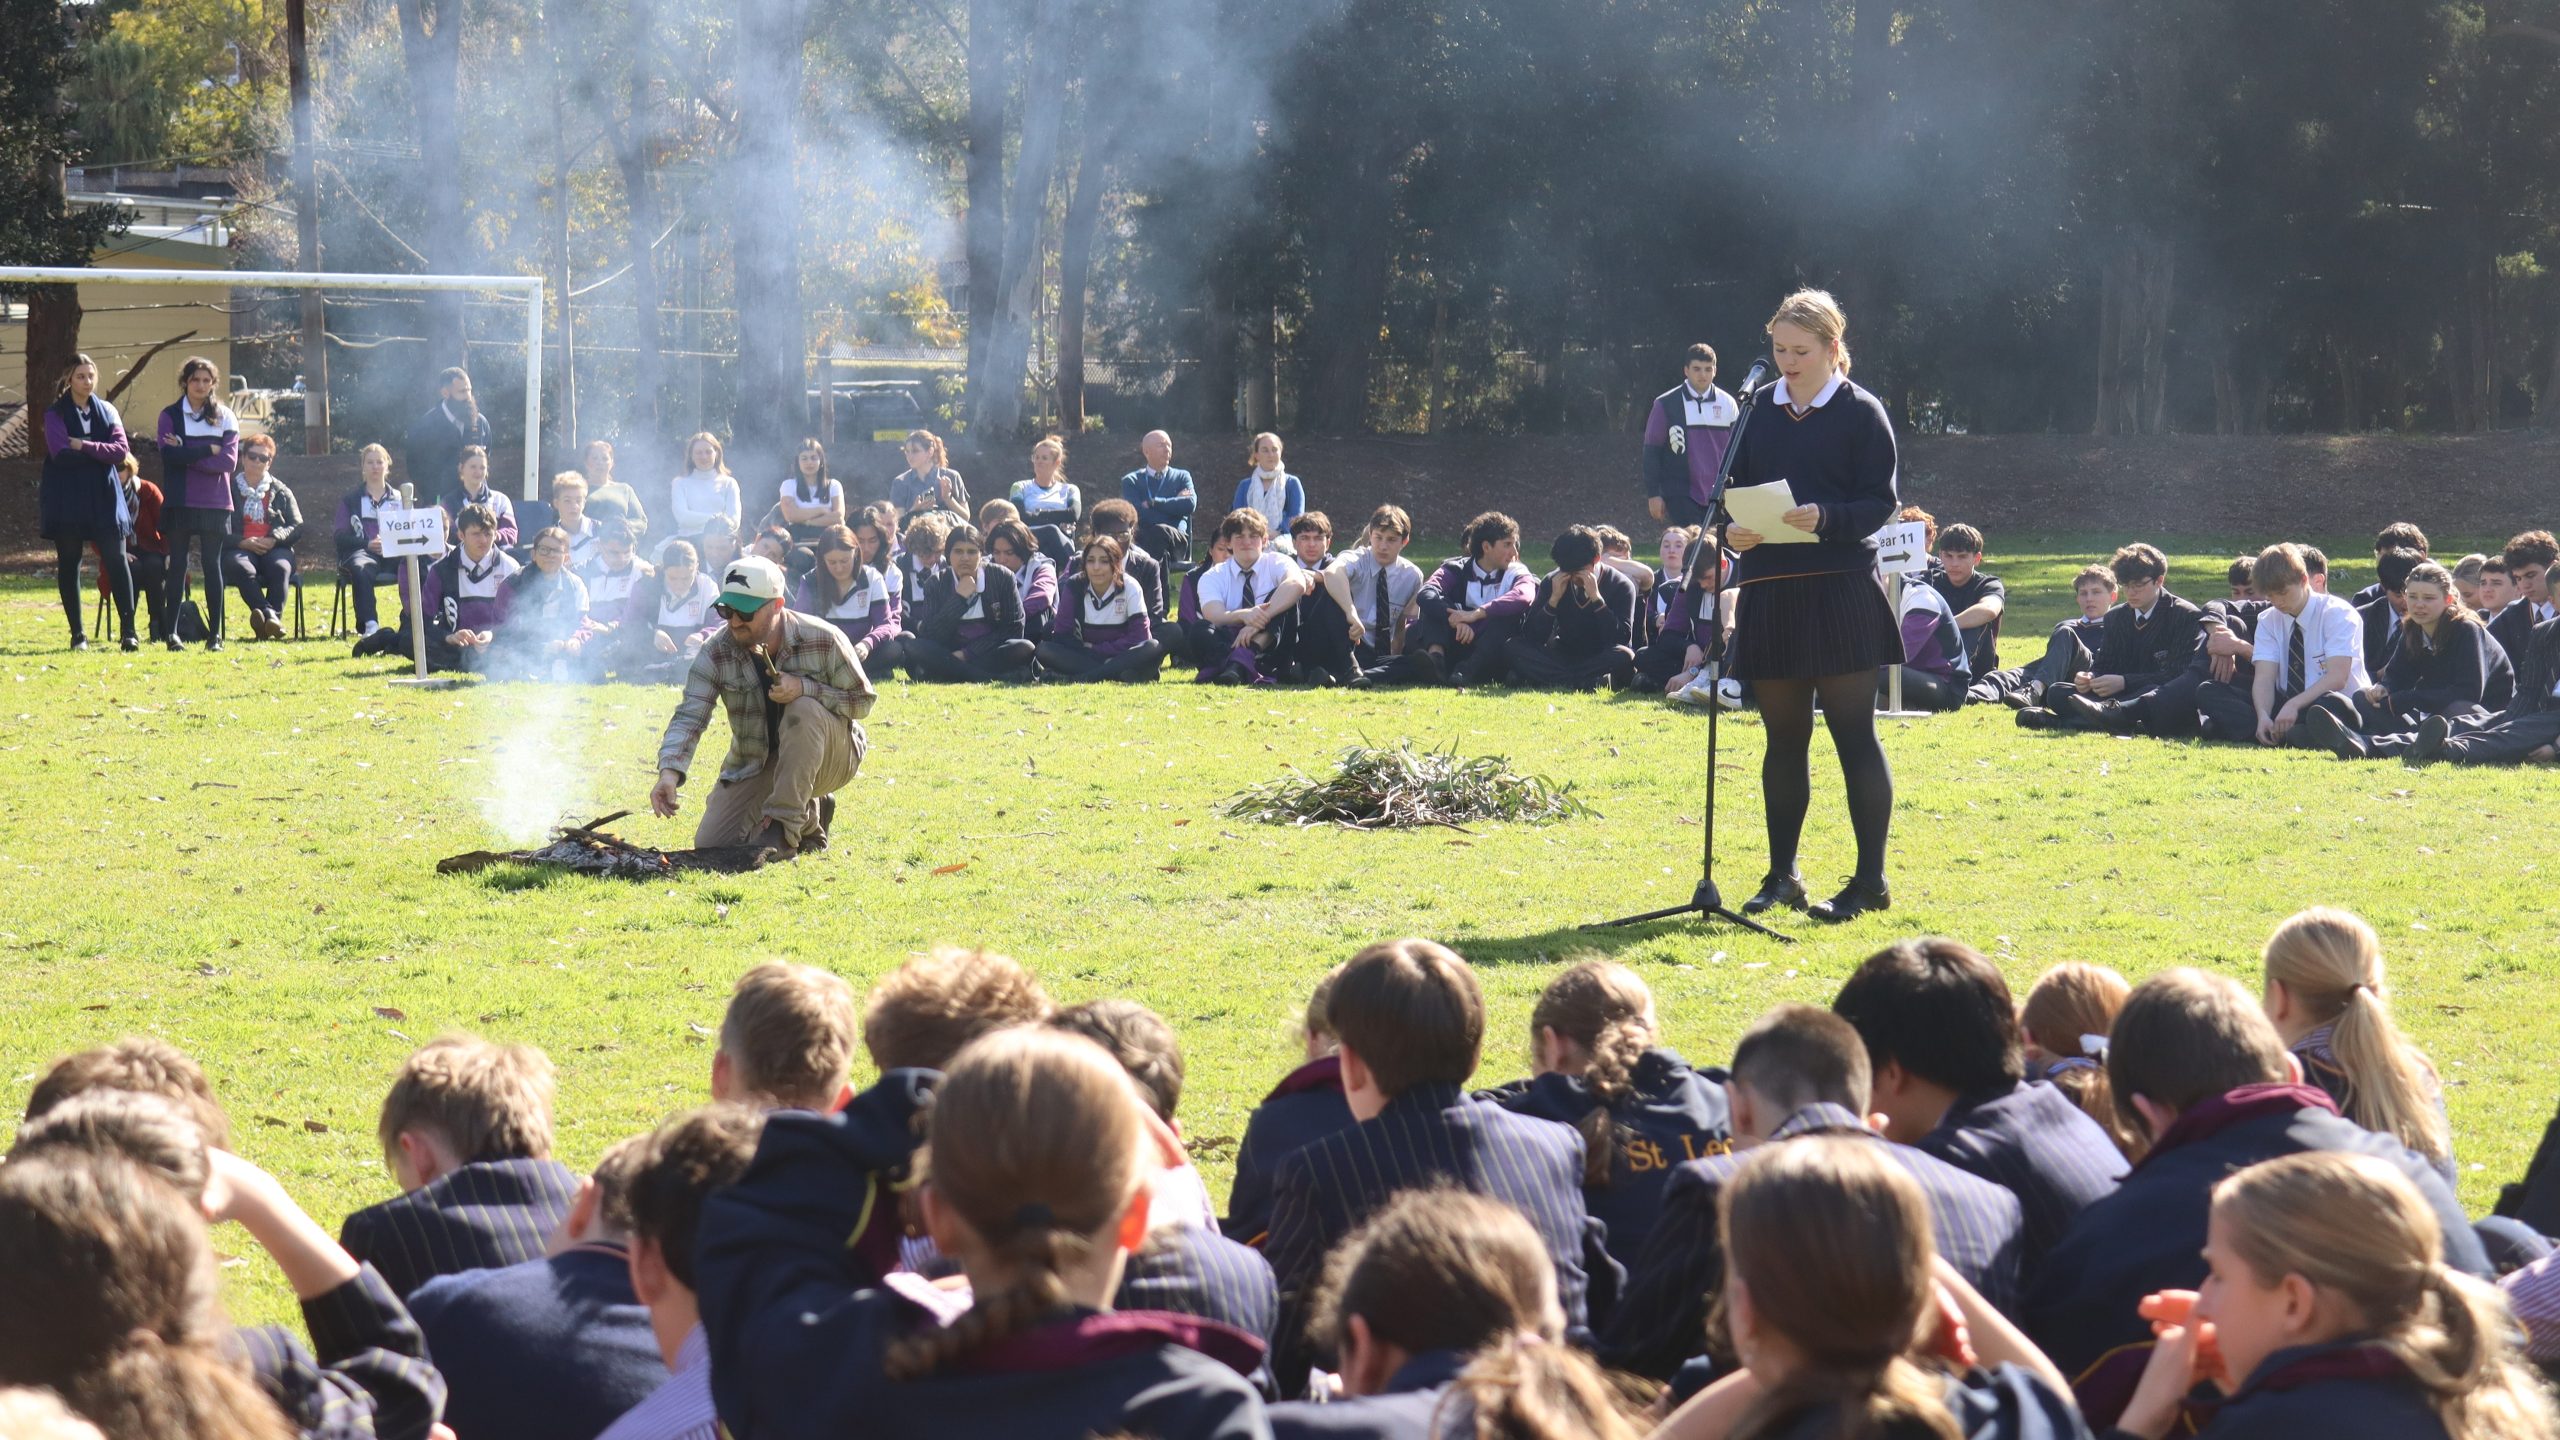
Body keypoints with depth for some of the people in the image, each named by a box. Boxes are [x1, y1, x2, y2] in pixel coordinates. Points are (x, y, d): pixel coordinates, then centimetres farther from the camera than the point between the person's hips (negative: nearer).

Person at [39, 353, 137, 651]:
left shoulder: (108, 411, 9)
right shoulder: (56, 413, 0)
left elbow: (122, 451, -4)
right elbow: (61, 453, -15)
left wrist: (84, 447, -13)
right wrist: (101, 453, -10)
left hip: (104, 496, 2)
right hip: (67, 498, -2)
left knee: (116, 561, -7)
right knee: (68, 565, 2)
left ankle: (128, 630, -8)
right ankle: (77, 633, 9)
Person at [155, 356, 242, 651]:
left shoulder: (225, 417, 6)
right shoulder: (170, 416, 3)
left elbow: (230, 461, -6)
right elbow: (170, 455, -12)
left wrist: (188, 455, -12)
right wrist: (209, 450, -11)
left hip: (214, 502, 1)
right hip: (180, 502, -1)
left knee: (212, 564, 2)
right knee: (178, 563, 0)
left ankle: (215, 634, 4)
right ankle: (171, 632, 0)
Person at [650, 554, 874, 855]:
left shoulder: (823, 640, -18)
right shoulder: (716, 653, -12)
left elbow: (861, 700, -11)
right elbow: (689, 717, -20)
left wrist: (804, 688, -29)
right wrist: (670, 772, -38)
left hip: (829, 758, -3)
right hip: (754, 767, 3)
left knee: (805, 710, -35)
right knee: (709, 845, -11)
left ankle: (784, 826, -27)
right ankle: (810, 815, 12)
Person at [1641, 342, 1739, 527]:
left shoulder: (1727, 404, 8)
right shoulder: (1665, 405, 0)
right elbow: (1652, 451, 2)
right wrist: (1653, 494, -2)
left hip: (1719, 497, 3)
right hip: (1682, 498, -3)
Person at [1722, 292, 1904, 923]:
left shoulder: (1861, 412, -2)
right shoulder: (1758, 409, 10)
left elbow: (1881, 503, -6)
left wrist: (1825, 517, -23)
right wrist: (1731, 528, -9)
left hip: (1841, 588, -5)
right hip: (1768, 590, 5)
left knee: (1854, 734, -3)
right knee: (1783, 737, 12)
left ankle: (1871, 880, 2)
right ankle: (1782, 875, 21)